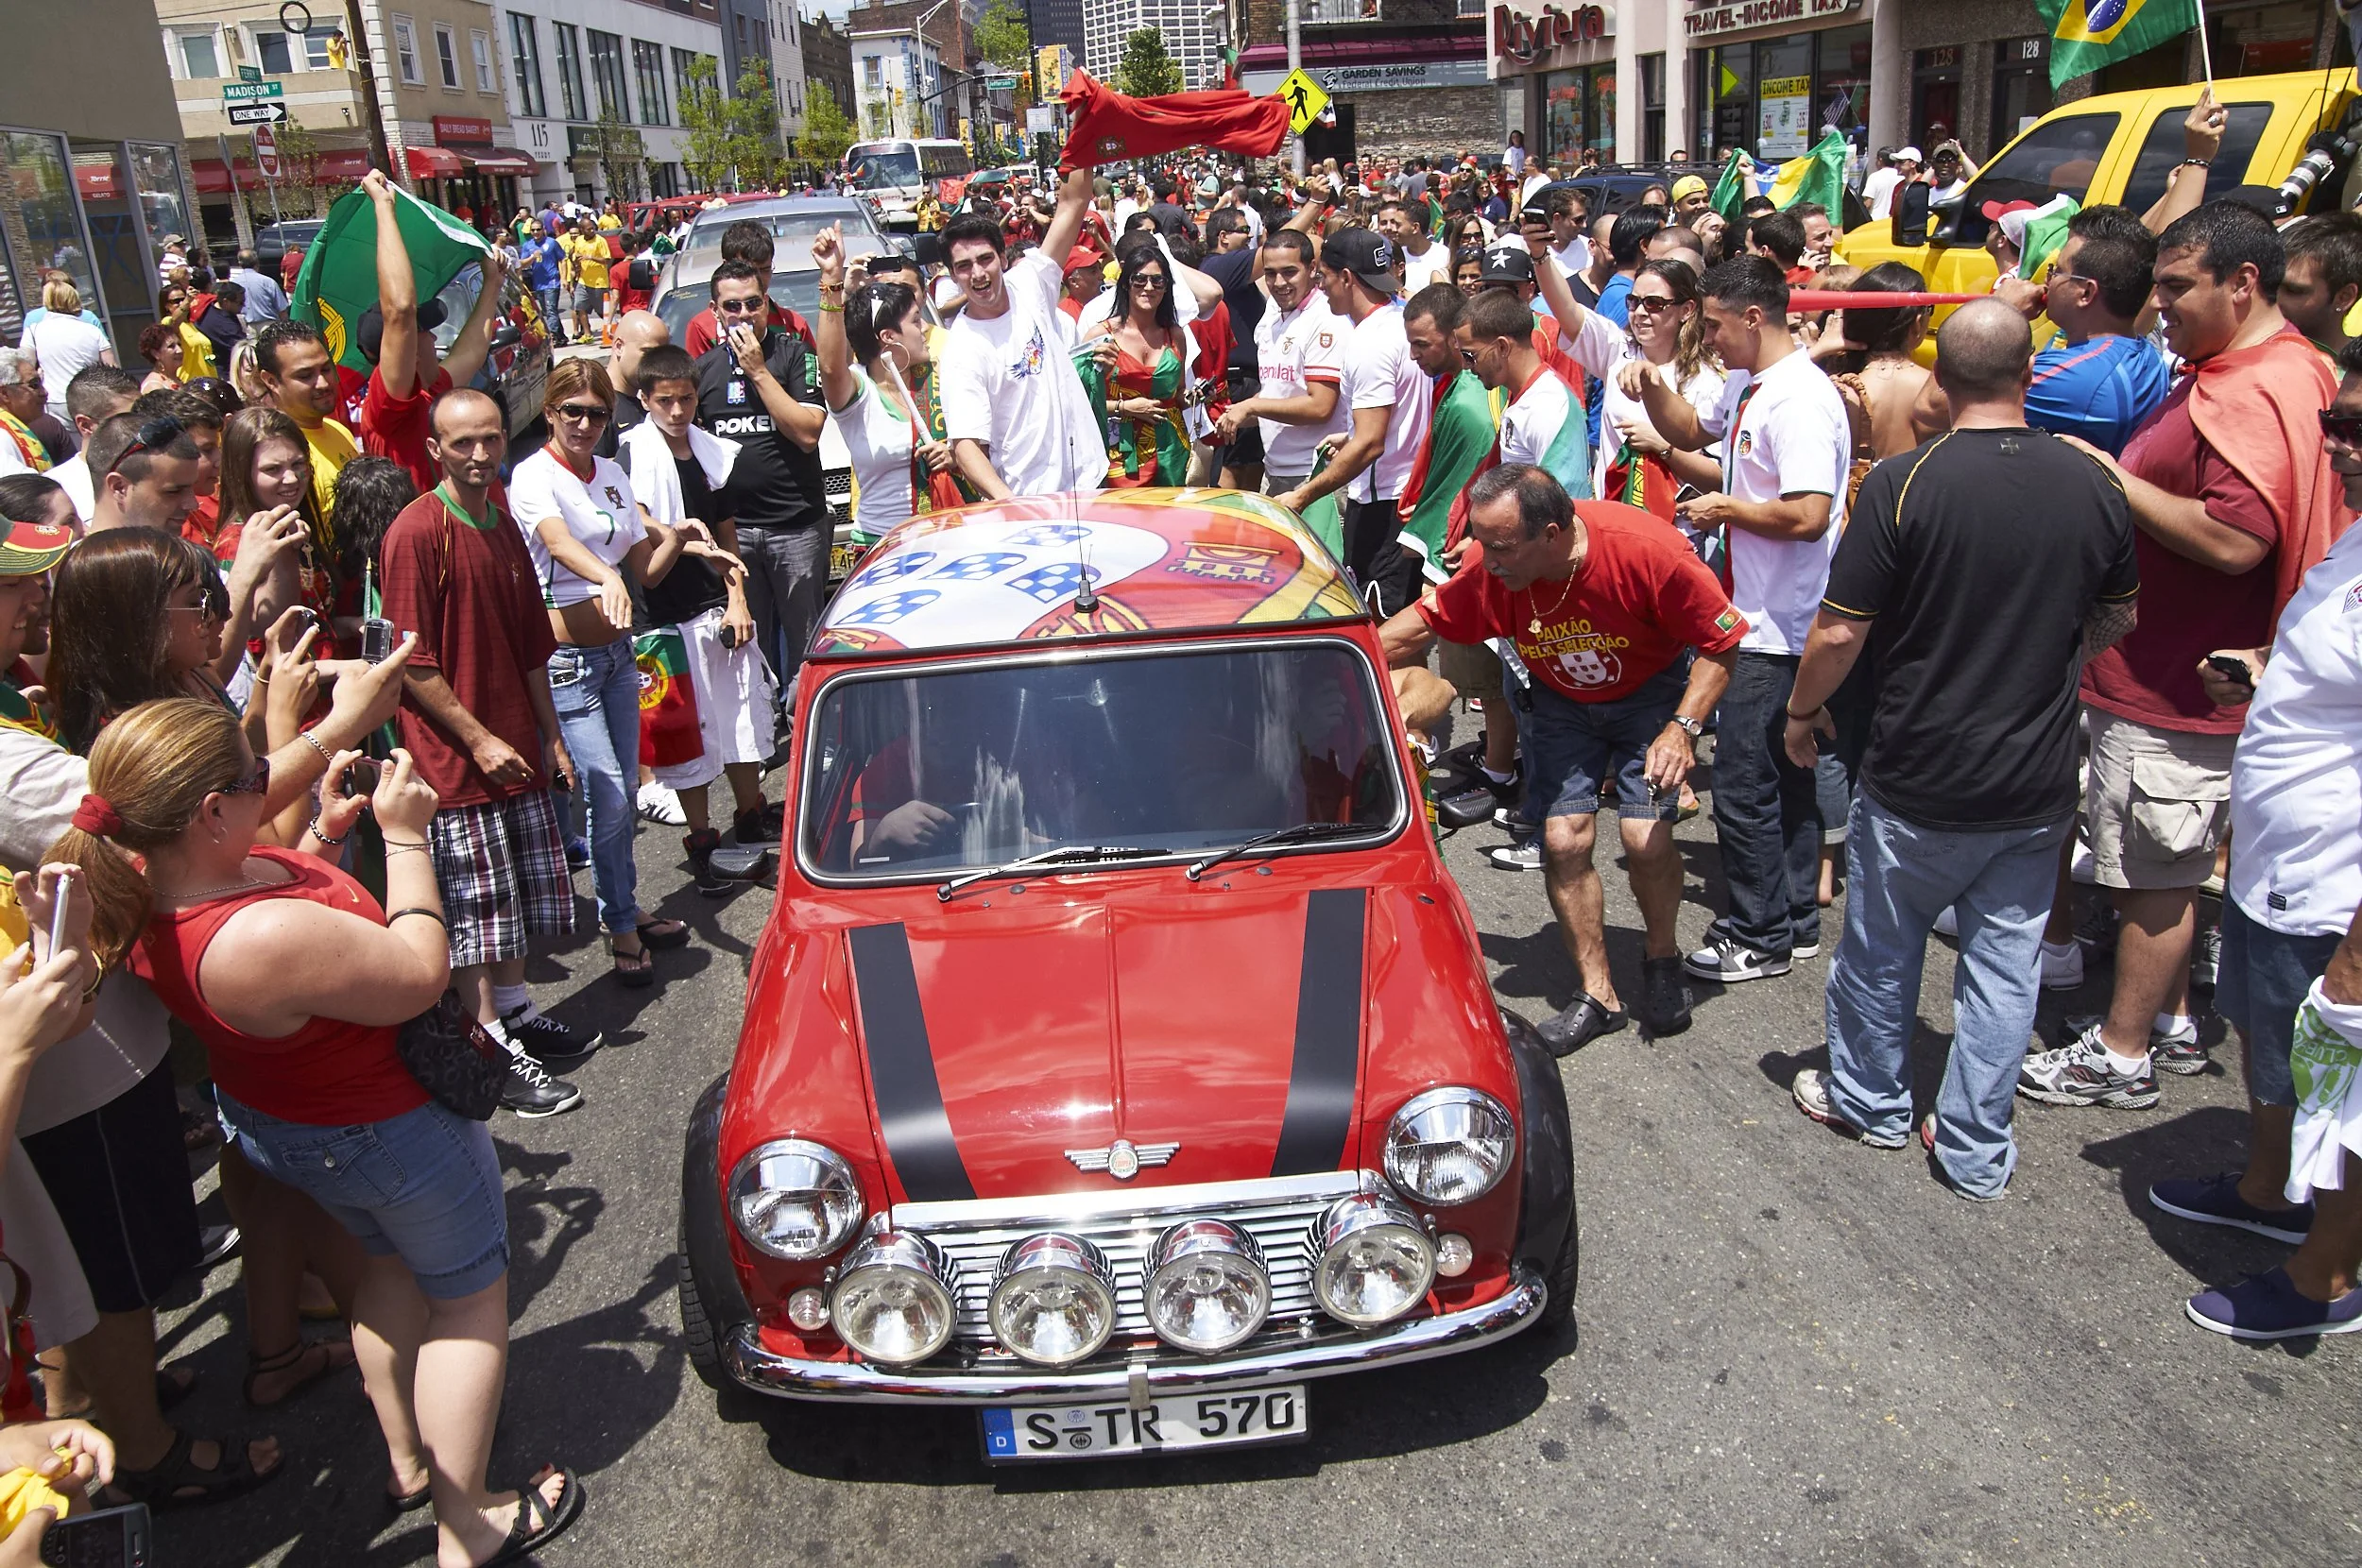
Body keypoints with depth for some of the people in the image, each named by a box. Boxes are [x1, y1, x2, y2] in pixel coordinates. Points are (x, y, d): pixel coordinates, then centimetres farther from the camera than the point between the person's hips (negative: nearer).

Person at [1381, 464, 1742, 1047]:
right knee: (1563, 840, -9)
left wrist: (1682, 728, -30)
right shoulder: (1492, 569, -24)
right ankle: (1598, 995, 8)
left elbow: (1721, 642, -21)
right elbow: (1422, 626, -9)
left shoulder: (1647, 550, -33)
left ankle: (1662, 958, 16)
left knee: (1646, 840, -16)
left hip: (1650, 693, -3)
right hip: (1562, 702, 3)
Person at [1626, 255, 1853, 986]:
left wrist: (1724, 507, -15)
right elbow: (1690, 431, 29)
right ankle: (1797, 920, 30)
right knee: (1783, 776, 17)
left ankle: (1759, 938, 11)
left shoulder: (1799, 400, -20)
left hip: (1778, 630, -10)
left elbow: (1809, 515, -30)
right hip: (1760, 620, 10)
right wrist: (1653, 389, 9)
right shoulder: (1746, 385, 11)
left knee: (1743, 783, -3)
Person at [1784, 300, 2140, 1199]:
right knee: (2005, 965, 13)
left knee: (1881, 949, 17)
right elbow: (2118, 619, 12)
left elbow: (1839, 631, -16)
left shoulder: (1905, 483, -17)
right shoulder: (2094, 486, -4)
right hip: (2038, 784, 4)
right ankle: (1975, 1151, 23)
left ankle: (1868, 1100, 35)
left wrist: (1804, 710, 2)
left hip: (1918, 781, -3)